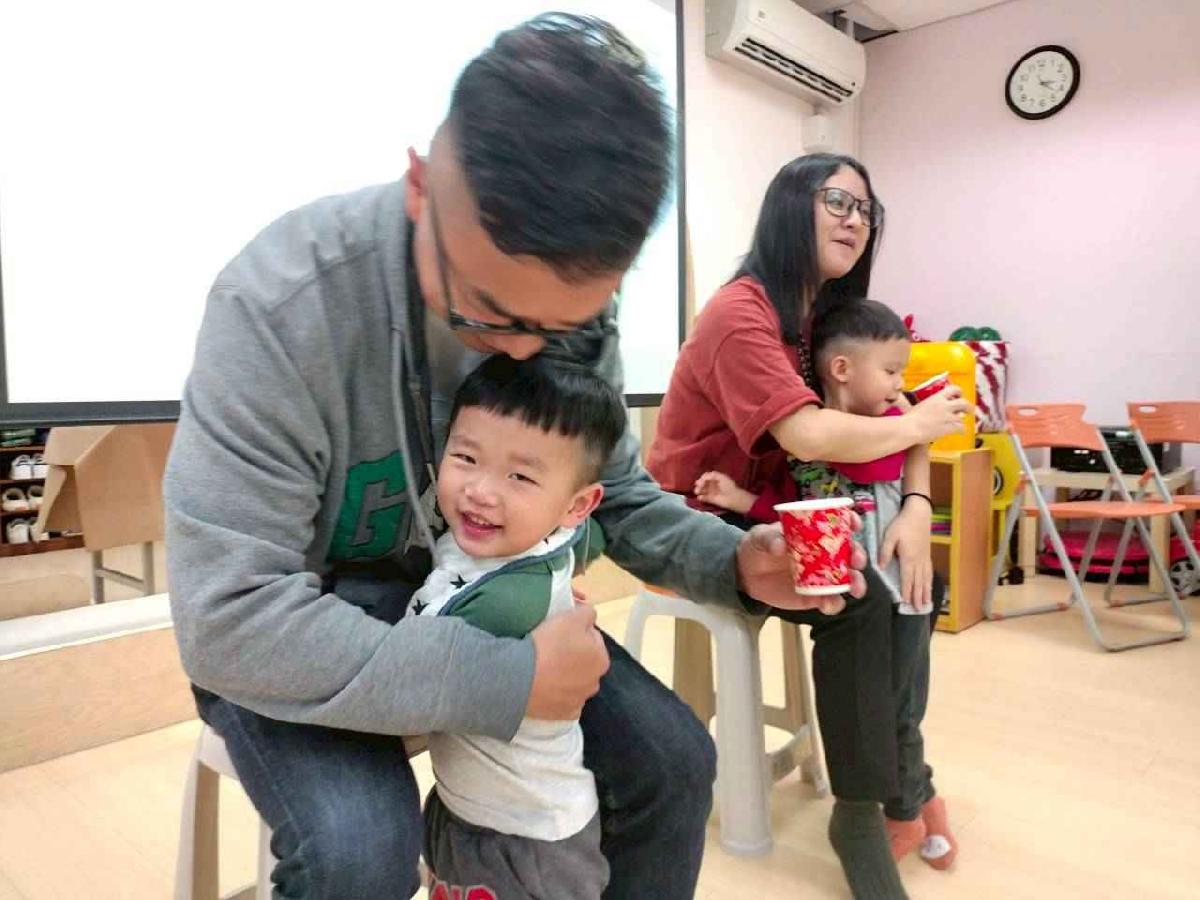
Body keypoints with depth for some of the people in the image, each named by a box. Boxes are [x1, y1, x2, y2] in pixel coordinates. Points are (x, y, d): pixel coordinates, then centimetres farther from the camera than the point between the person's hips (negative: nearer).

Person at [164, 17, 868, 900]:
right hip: (296, 625, -3)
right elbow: (230, 621, -31)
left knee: (672, 761, -5)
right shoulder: (286, 299, -30)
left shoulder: (573, 309, -13)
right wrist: (506, 681, -33)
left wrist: (731, 560, -21)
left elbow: (614, 490, -1)